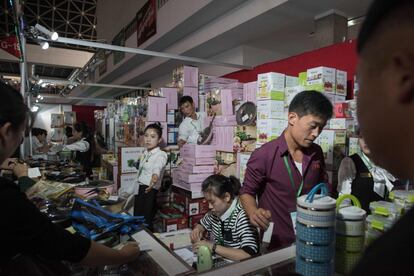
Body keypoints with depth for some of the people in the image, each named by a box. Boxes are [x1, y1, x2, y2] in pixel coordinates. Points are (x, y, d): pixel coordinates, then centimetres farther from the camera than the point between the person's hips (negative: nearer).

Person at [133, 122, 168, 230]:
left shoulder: (161, 155, -12)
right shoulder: (144, 154, 13)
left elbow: (157, 167, -36)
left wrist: (155, 175, -58)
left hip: (149, 191, -7)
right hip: (139, 190, 7)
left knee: (146, 224, -6)